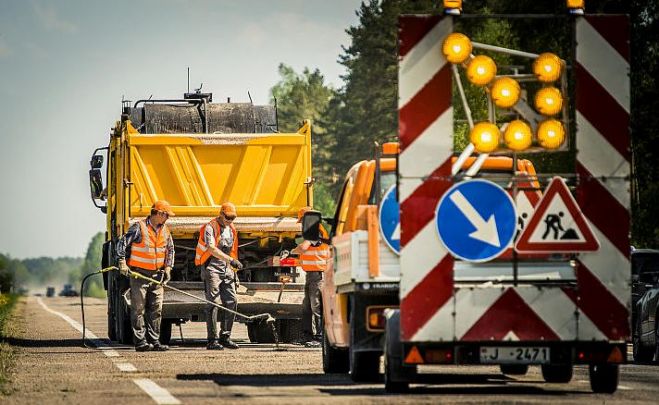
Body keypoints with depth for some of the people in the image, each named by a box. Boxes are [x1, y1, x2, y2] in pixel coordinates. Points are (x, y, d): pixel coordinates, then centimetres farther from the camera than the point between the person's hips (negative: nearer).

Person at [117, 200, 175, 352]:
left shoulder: (165, 231, 9)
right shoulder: (139, 228, -11)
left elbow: (170, 250, 21)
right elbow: (122, 243, -11)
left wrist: (168, 267, 11)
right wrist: (122, 263, -17)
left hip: (157, 276, 6)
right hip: (139, 274, -6)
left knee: (156, 309, 5)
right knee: (138, 309, -4)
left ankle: (154, 341, 10)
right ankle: (140, 341, -4)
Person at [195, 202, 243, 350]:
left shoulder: (231, 229, 15)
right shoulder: (210, 228, -10)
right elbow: (212, 249, -24)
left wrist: (234, 271, 22)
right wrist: (231, 260, -33)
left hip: (226, 269, 7)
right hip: (211, 268, -7)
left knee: (231, 302, 1)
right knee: (213, 303, -9)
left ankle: (225, 337, 10)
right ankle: (212, 340, -8)